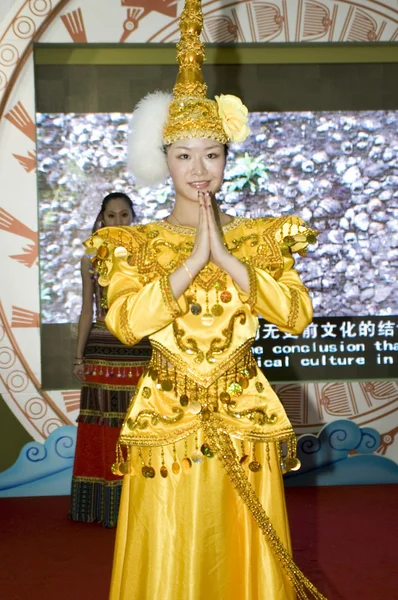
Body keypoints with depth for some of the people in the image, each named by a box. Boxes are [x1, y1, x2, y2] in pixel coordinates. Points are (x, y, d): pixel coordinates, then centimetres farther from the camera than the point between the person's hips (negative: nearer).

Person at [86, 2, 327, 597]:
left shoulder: (260, 237, 4)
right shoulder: (136, 243, 1)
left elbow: (297, 314, -10)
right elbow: (124, 322, -15)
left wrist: (227, 256, -16)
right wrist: (192, 260, -18)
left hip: (245, 421, 1)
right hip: (164, 421, -1)